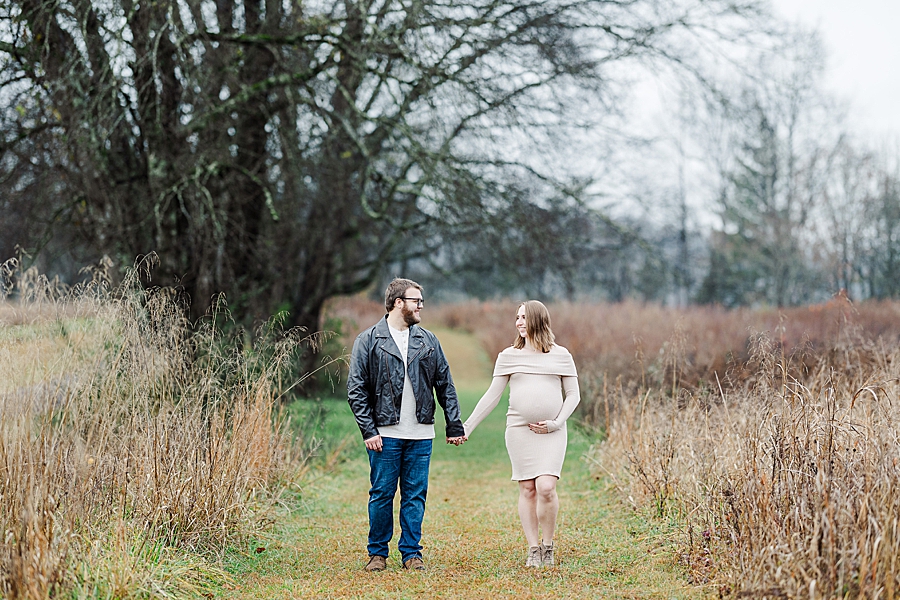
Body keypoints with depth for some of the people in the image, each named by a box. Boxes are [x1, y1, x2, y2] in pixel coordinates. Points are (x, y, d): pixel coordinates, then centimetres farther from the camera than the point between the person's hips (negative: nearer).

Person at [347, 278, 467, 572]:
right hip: (385, 434, -3)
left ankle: (411, 553, 14)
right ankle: (377, 553, 15)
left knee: (415, 495, 5)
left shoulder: (428, 341, 10)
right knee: (382, 495, 3)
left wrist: (455, 427, 6)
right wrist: (368, 430, -10)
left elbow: (445, 385, 12)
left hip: (421, 436, 3)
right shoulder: (368, 340, 0)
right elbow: (356, 390, -3)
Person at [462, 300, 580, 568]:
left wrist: (557, 422, -7)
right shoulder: (509, 356, 8)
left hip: (552, 433, -1)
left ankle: (548, 544, 5)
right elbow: (492, 395, 8)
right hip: (519, 430, 1)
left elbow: (573, 394, 8)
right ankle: (533, 549, 8)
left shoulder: (560, 355, 6)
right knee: (527, 489, 0)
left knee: (546, 488, -14)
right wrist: (467, 427, 3)